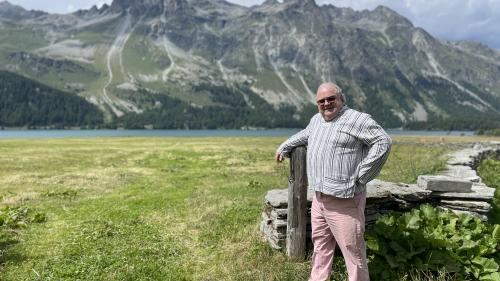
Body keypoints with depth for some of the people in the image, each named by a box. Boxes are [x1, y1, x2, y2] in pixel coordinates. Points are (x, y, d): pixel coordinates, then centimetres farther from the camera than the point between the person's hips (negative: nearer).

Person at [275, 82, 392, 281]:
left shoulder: (357, 119, -10)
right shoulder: (316, 119, 15)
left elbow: (383, 142, -16)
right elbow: (304, 135, 36)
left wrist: (361, 176, -16)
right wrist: (284, 148, 38)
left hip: (344, 200, -8)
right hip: (319, 197, 8)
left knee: (352, 249, 0)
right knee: (320, 244, 19)